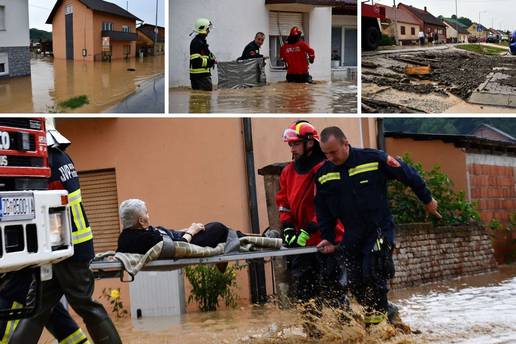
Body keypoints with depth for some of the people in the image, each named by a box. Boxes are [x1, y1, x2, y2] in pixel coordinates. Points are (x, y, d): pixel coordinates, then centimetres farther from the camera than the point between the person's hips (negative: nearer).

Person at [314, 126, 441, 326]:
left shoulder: (374, 159, -13)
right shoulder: (323, 175, -1)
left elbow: (407, 174, -2)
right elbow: (322, 210, 12)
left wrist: (427, 200, 7)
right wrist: (327, 238, 6)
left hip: (380, 229, -5)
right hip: (351, 236, 5)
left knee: (373, 273, -19)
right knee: (355, 285, 3)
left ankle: (377, 312, 0)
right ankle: (386, 311, 21)